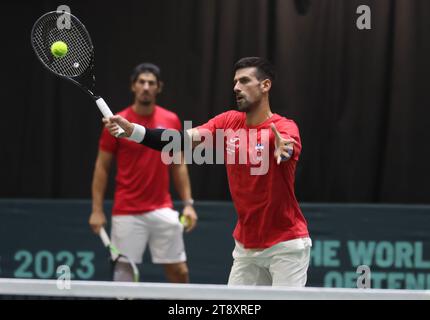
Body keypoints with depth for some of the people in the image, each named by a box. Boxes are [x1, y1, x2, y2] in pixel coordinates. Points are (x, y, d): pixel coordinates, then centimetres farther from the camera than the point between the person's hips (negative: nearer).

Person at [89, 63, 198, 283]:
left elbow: (178, 166, 12)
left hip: (162, 211, 3)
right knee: (124, 272, -1)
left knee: (179, 271, 2)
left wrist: (188, 203, 5)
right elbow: (102, 167, 1)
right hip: (127, 213, -3)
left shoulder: (171, 121, 4)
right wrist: (97, 210, -5)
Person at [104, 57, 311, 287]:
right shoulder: (229, 122, 1)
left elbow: (287, 148, -39)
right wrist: (130, 129, -23)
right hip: (246, 246, 6)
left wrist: (282, 150, -64)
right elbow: (184, 138, -10)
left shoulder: (285, 128, -15)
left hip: (286, 246, -6)